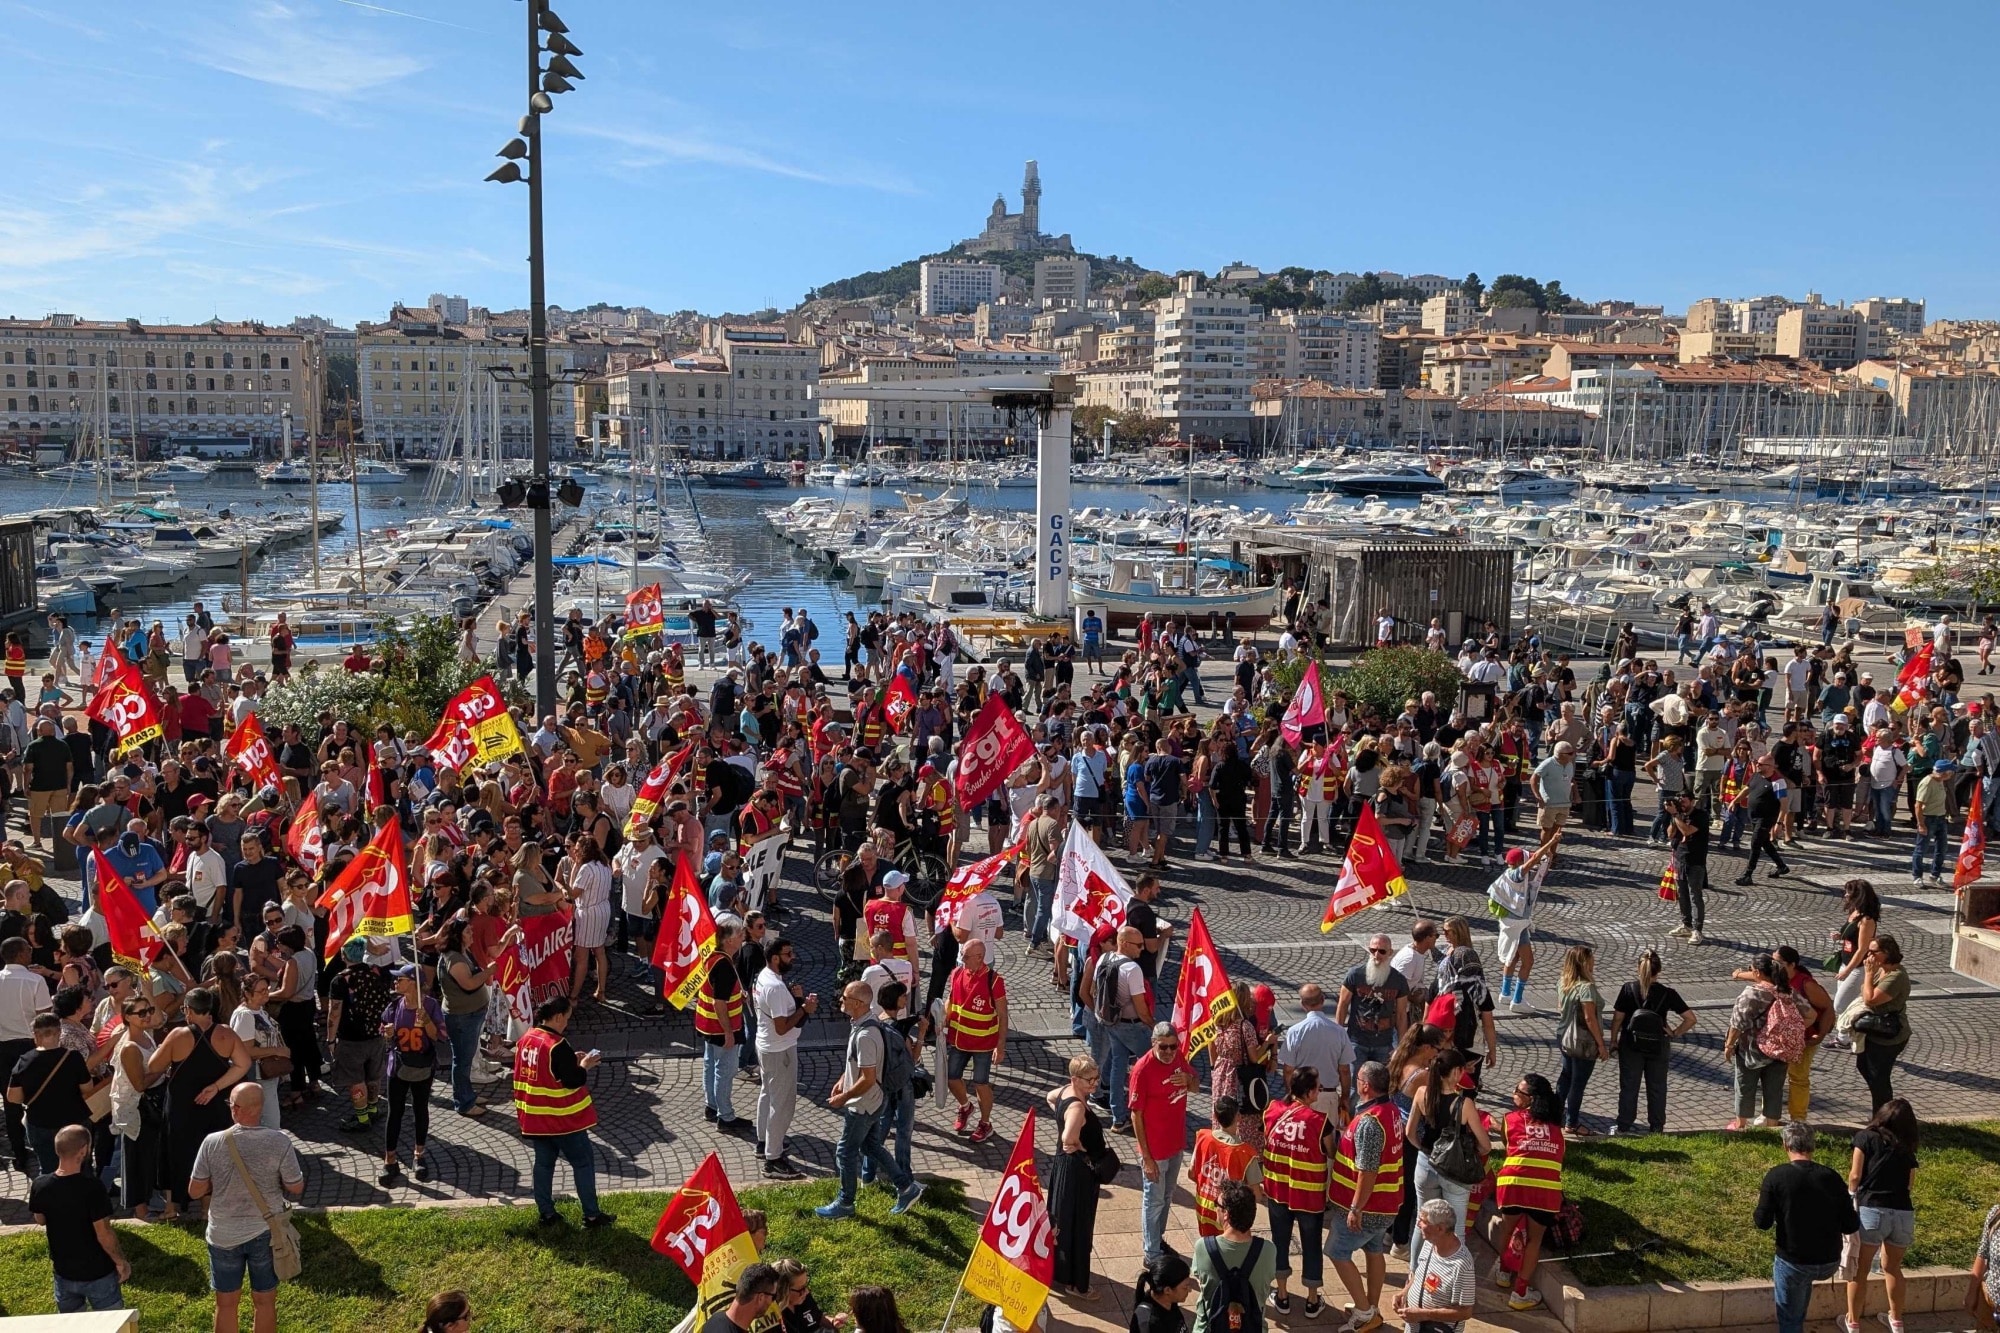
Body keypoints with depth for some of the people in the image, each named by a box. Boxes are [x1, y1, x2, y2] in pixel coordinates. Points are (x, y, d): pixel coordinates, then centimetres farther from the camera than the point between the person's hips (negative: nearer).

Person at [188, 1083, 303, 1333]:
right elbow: (296, 1188, -9)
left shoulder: (212, 1143, -17)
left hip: (224, 1235, 1)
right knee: (264, 1301, 16)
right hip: (265, 1233, 0)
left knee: (226, 1303, 18)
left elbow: (195, 1191, -8)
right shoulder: (280, 1142, -19)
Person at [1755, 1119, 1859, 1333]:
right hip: (1830, 1263, 4)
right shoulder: (1832, 1177, -4)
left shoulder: (1776, 1176, -13)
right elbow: (1851, 1227, -2)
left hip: (1794, 1263, -4)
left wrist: (1762, 1201, 10)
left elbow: (1763, 1223, -11)